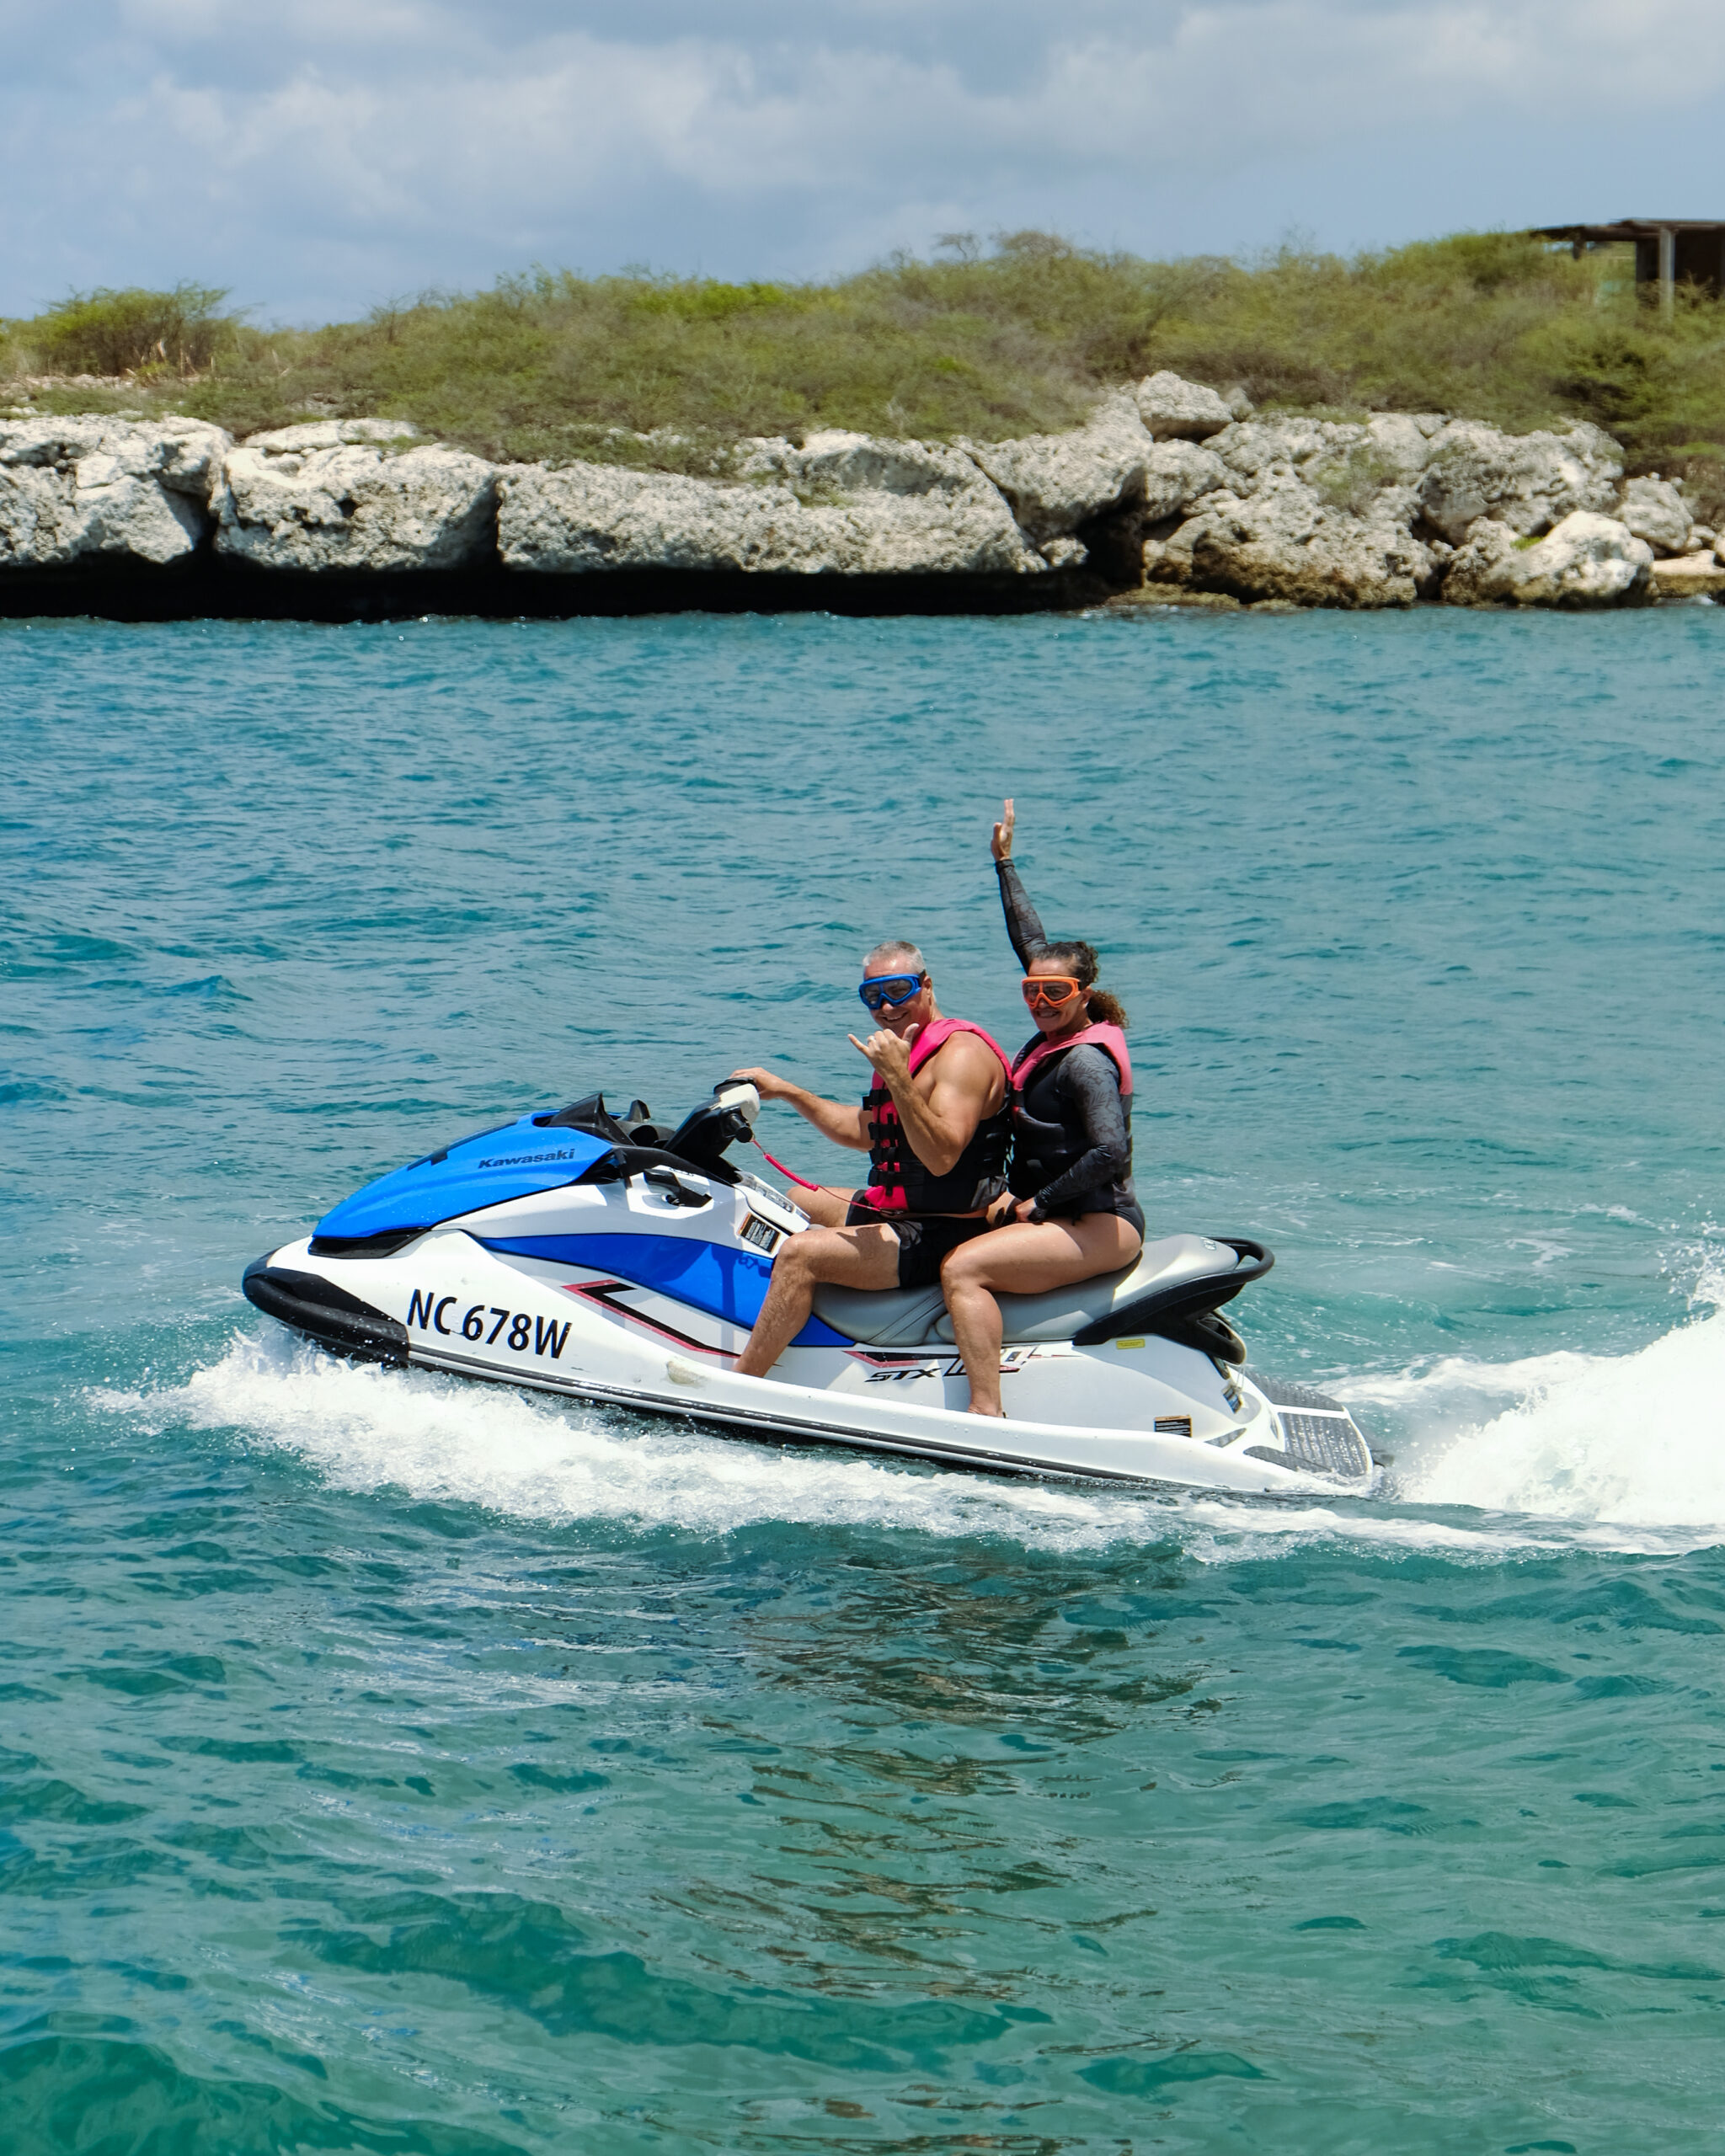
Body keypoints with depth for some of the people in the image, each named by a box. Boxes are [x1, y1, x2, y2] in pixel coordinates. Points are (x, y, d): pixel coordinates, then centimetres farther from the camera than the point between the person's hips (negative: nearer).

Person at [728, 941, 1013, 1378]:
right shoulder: (903, 1048, 13)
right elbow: (866, 1133, 27)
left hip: (944, 1236, -11)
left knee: (801, 1253, -25)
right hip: (894, 1214, 11)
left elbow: (941, 1157, -32)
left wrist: (898, 1078, -38)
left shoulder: (962, 1053, -19)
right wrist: (786, 1092, 23)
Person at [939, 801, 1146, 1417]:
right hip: (1058, 1215, 11)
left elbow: (1112, 1153, -26)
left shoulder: (1086, 1060, -16)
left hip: (1100, 1224, -11)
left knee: (963, 1268, -26)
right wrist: (1005, 863, 29)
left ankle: (987, 1413, -36)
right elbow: (1032, 942, 22)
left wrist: (1039, 1203, -18)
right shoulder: (1052, 1038, 10)